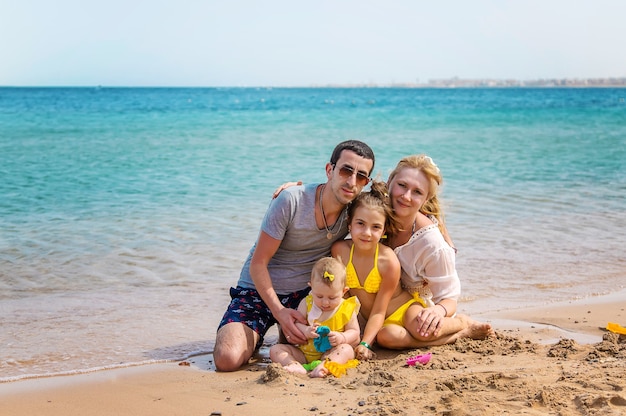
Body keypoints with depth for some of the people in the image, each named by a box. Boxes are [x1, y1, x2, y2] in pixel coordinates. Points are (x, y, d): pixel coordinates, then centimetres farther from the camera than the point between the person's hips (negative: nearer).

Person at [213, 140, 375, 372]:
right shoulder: (291, 201, -20)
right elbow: (258, 263, -15)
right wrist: (279, 311, -25)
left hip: (304, 294, 4)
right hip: (259, 290, -4)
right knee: (227, 359, -25)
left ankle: (287, 334, 11)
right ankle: (253, 337, 11)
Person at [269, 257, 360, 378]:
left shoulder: (346, 309, -3)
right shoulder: (306, 303, 1)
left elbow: (354, 332, -1)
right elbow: (295, 323, -1)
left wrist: (341, 337, -23)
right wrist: (306, 331, -24)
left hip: (331, 352, -2)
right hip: (304, 353, 2)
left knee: (347, 349, -32)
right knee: (275, 349, -13)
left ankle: (324, 366, -57)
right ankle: (296, 366, -43)